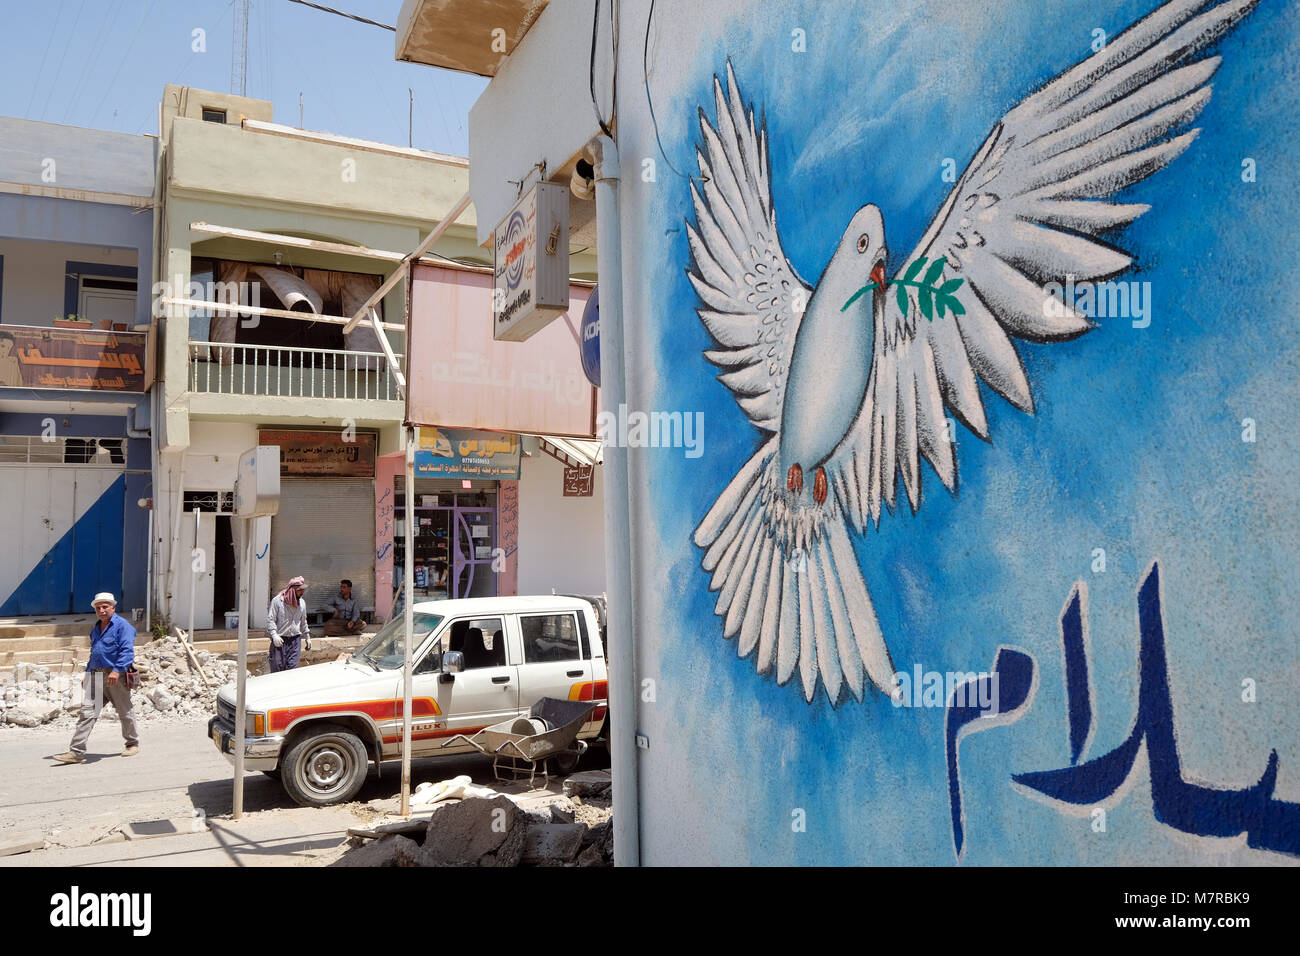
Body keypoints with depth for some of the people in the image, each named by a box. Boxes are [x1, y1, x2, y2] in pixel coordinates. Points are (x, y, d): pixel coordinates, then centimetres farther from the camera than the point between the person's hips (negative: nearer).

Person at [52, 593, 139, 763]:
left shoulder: (122, 625, -7)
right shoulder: (96, 629, 20)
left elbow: (127, 651, -17)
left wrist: (117, 670, -27)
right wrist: (87, 673, 24)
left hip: (115, 676, -6)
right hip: (96, 676, 6)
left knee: (125, 711, 8)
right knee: (87, 712, -5)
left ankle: (133, 743, 26)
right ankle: (76, 752, -7)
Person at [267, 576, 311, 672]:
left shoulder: (302, 603, 12)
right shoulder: (277, 600, -5)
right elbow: (270, 620, -8)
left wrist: (307, 637, 22)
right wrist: (274, 635, -19)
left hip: (295, 640, 4)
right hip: (279, 640, -4)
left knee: (292, 667, -4)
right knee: (277, 668, -5)